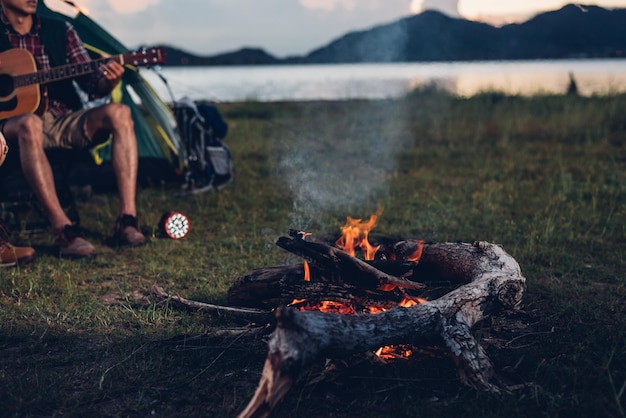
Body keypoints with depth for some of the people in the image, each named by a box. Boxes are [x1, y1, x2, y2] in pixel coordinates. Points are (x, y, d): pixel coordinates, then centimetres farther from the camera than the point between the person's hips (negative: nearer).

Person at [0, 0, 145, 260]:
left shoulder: (60, 31, 11)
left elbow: (91, 85, 7)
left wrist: (108, 81, -17)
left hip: (66, 122, 3)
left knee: (118, 113, -24)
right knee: (29, 125, -39)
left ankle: (127, 221, -28)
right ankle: (64, 231, -39)